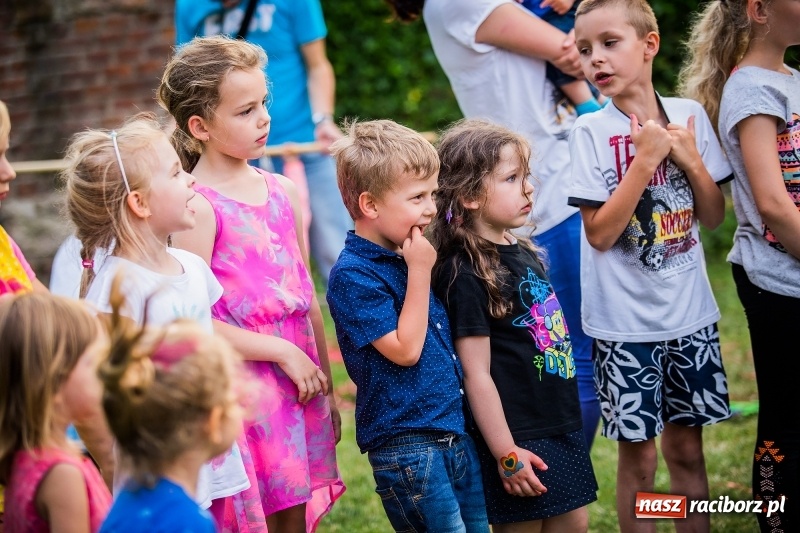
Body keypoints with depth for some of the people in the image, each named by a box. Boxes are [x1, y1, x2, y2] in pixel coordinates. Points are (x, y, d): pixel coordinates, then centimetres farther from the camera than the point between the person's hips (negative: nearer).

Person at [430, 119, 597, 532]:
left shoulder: (525, 256, 9)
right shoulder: (466, 276, -18)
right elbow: (477, 375, -18)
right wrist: (506, 455, -17)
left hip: (562, 427, 8)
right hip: (518, 438, -8)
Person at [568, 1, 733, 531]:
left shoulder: (690, 115, 0)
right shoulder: (591, 131, -9)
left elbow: (713, 217, 5)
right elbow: (600, 234, -14)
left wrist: (690, 159, -11)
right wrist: (646, 158, -19)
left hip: (690, 313, 3)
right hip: (626, 322, -3)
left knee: (687, 447, 12)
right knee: (638, 453, 4)